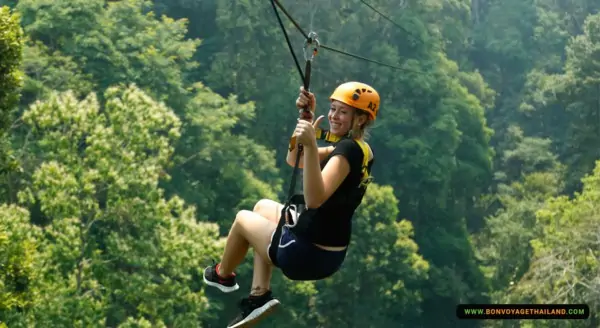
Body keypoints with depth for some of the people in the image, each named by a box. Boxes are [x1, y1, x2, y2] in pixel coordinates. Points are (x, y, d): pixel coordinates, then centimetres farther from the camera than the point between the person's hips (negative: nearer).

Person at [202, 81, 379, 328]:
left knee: (243, 218, 19)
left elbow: (314, 199, -39)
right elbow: (295, 160, 11)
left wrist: (311, 145, -45)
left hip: (307, 255, -9)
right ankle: (259, 296, 22)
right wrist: (306, 117, -2)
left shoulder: (347, 150, -23)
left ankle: (223, 275, 47)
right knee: (263, 207, 31)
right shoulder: (360, 149, 6)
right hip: (330, 254, 9)